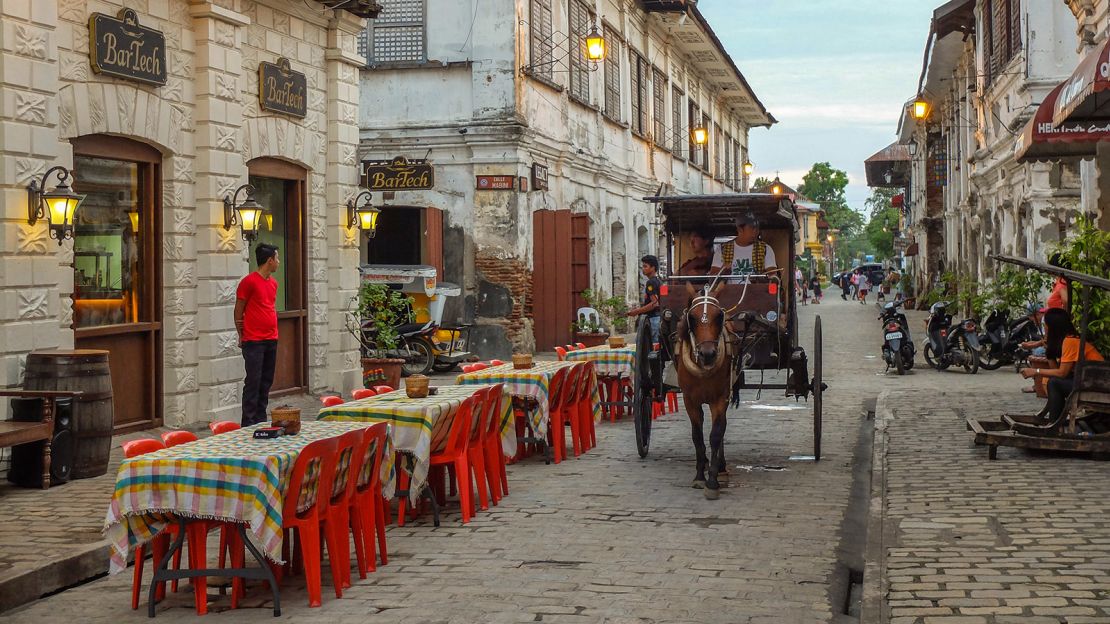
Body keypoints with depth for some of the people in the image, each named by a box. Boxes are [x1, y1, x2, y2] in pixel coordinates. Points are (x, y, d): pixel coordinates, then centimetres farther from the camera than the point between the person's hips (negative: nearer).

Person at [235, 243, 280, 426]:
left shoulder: (273, 282, 13)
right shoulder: (249, 281, -9)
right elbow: (238, 311, -5)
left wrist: (274, 331, 15)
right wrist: (242, 336, -1)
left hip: (271, 340, 7)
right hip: (254, 341, -7)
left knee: (266, 382, 9)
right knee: (253, 382, -8)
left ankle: (261, 420, 15)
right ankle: (248, 423, -5)